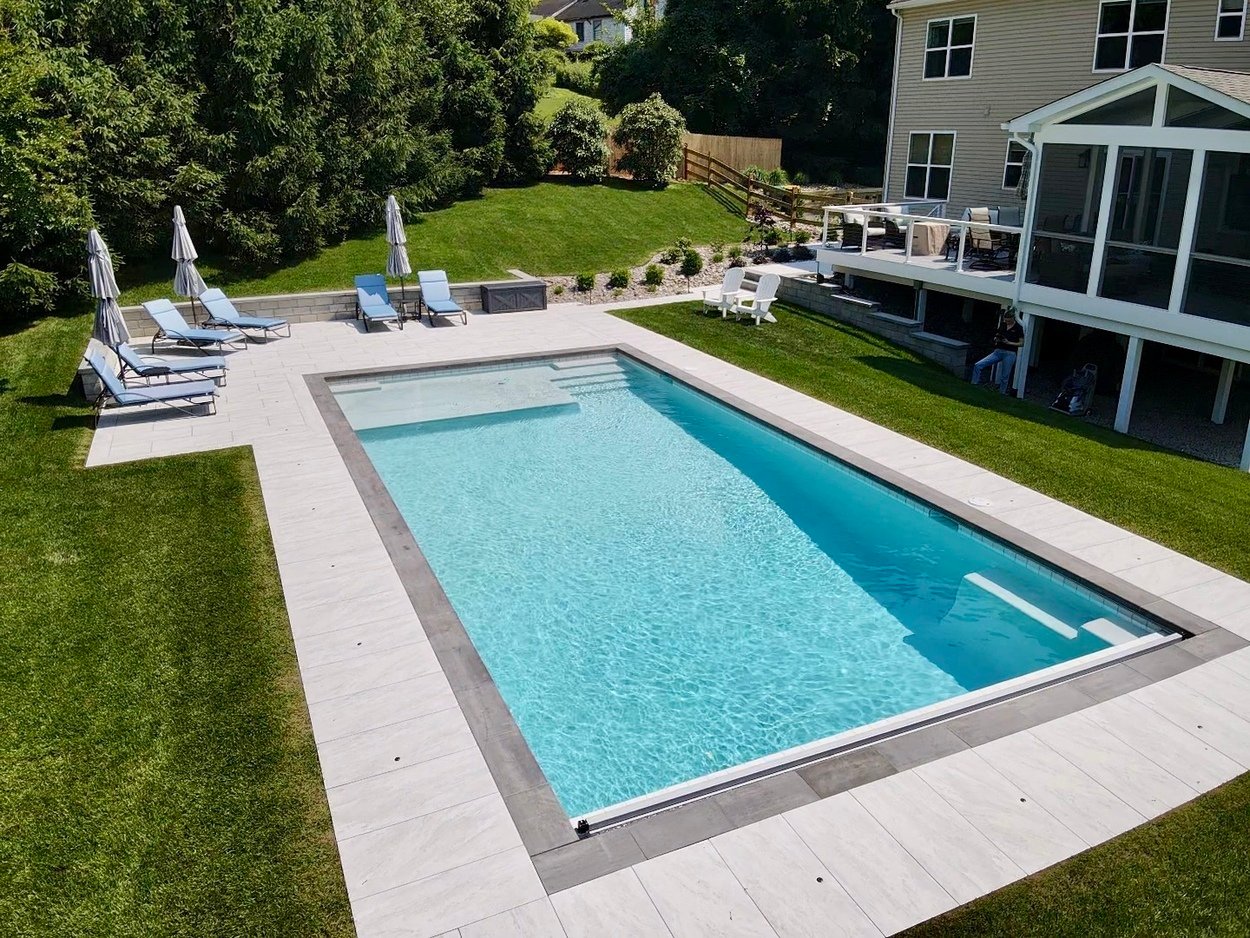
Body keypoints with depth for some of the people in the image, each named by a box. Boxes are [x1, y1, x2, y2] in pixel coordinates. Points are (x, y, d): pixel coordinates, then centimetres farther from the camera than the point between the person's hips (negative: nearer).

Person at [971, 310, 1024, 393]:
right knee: (978, 365, -8)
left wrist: (1009, 343, -15)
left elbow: (1021, 343, -2)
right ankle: (974, 386, -1)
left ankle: (1001, 393, 11)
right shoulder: (1002, 325, 9)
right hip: (998, 351, 5)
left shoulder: (1018, 328, -3)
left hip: (1010, 353, -5)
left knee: (1005, 376, -2)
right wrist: (996, 339, -4)